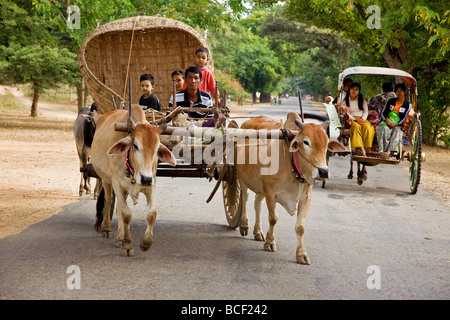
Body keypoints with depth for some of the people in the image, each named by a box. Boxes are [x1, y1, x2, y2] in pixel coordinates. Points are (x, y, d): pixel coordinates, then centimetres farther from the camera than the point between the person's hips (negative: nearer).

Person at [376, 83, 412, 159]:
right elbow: (383, 113, 12)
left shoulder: (407, 105, 11)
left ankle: (388, 151, -55)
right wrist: (386, 119, -11)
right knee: (383, 129, -35)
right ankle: (382, 151, -47)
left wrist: (396, 124, -18)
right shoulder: (391, 101, 19)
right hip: (387, 122, 1)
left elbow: (405, 118, 0)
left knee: (397, 131, -38)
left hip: (398, 125, -1)